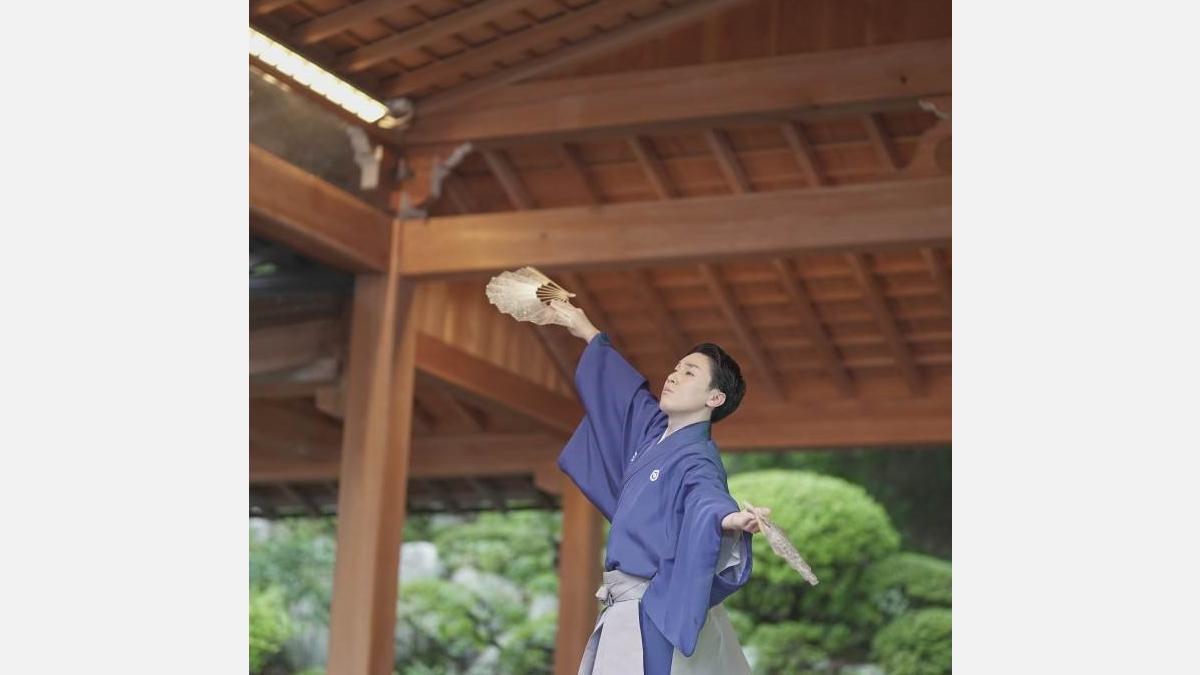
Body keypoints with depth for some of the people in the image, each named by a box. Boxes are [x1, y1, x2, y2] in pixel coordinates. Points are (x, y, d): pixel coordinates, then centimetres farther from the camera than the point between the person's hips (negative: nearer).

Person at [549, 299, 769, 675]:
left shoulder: (697, 462, -15)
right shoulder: (654, 429, 11)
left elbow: (708, 499, -36)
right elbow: (624, 388, 29)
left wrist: (731, 519, -60)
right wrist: (589, 333, 42)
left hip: (653, 611, -9)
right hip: (626, 608, 9)